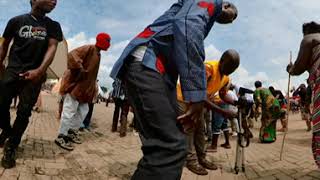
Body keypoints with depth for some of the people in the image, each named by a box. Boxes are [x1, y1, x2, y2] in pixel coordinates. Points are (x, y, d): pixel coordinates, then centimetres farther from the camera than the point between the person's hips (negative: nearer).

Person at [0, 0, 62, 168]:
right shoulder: (17, 21, 3)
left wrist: (40, 70, -21)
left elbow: (52, 47, -7)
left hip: (35, 74, 0)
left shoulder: (53, 26, 4)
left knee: (24, 112, -3)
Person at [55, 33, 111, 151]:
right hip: (75, 84, -10)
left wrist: (93, 88, 19)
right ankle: (61, 137, 2)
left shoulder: (97, 54, 17)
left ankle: (72, 132, 26)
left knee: (83, 111, 13)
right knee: (69, 111, -7)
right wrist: (79, 69, -28)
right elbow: (72, 55, -27)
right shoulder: (89, 49, -12)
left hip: (83, 87, 10)